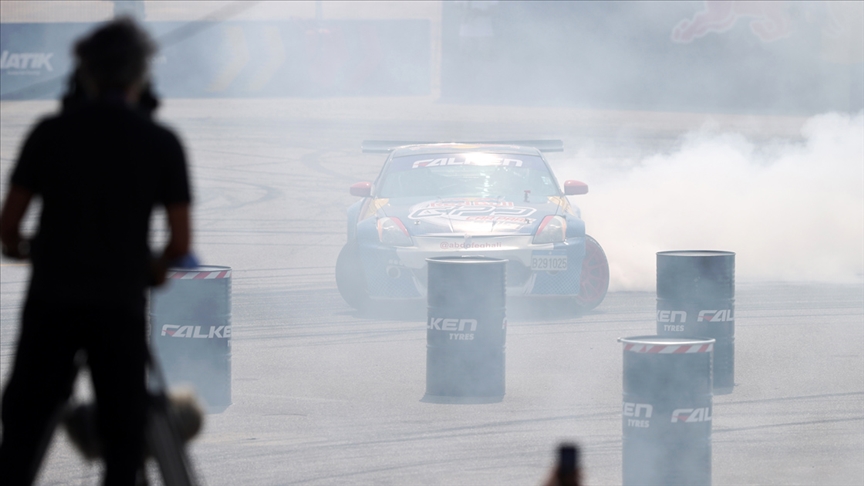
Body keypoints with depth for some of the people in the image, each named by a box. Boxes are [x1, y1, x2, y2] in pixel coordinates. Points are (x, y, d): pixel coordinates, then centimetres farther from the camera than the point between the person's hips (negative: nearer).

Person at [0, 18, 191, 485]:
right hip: (121, 305, 0)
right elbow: (180, 241, -1)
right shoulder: (162, 143, 0)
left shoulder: (51, 132, 0)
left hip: (52, 298, 1)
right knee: (123, 433, 7)